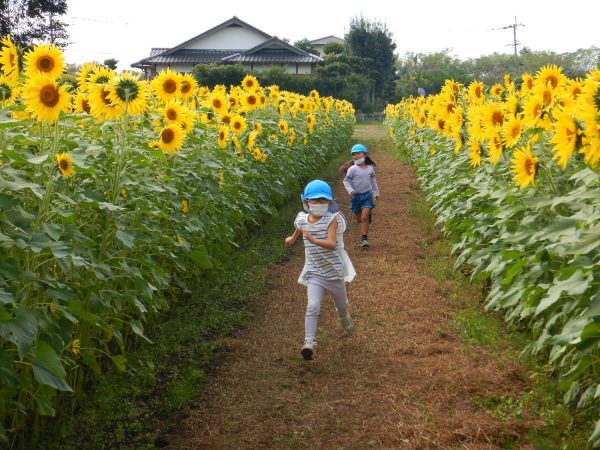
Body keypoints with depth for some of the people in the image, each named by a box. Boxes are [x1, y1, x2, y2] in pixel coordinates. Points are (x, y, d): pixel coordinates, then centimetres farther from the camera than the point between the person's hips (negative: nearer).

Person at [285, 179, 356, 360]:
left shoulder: (332, 219, -17)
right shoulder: (302, 220, -4)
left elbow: (332, 244, -31)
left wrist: (313, 240, -46)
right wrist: (293, 238, 41)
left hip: (334, 272, -1)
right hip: (314, 272, 1)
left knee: (341, 304, 23)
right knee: (313, 307, -20)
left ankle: (345, 317, 57)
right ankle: (309, 342, -22)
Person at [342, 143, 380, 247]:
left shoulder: (370, 168, 1)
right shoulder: (352, 169, -10)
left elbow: (373, 180, 16)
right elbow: (346, 181, -4)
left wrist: (376, 193, 23)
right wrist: (350, 190, -20)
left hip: (367, 195, 0)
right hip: (356, 196, 0)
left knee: (365, 217, -15)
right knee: (359, 219, 9)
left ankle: (364, 238, -13)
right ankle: (363, 235, 28)